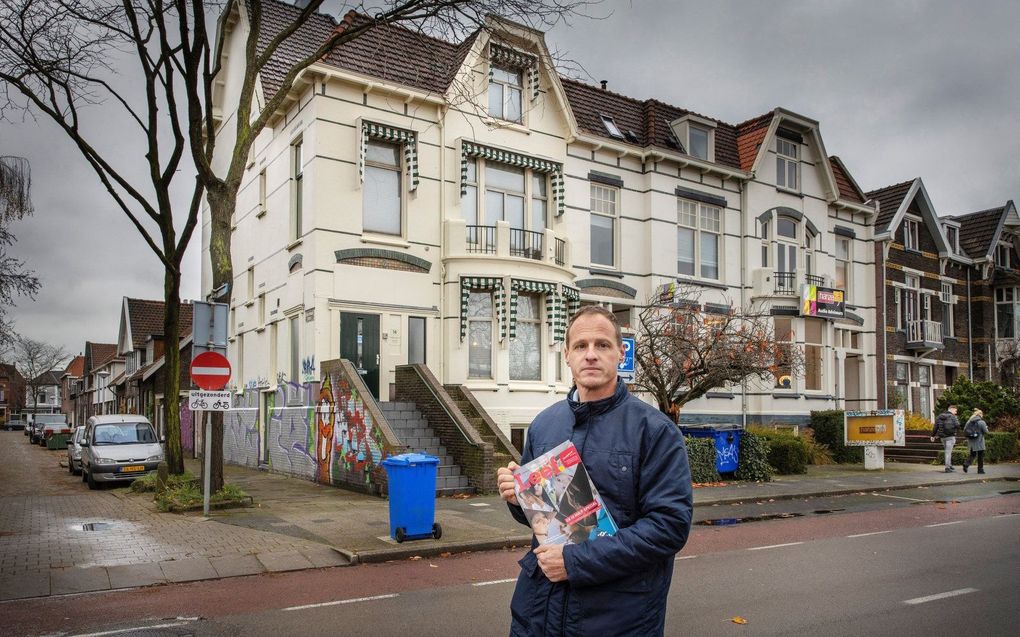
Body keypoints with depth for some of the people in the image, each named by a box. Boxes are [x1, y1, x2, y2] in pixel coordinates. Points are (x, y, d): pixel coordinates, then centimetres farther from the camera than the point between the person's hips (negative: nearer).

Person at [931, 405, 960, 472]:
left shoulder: (940, 416, 9)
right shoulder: (953, 417, -7)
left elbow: (935, 426, 6)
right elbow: (957, 426, -16)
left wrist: (933, 435, 9)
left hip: (942, 436, 5)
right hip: (950, 436, -5)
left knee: (948, 451, 20)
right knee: (948, 452, -3)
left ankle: (949, 465, 22)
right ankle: (947, 468, -4)